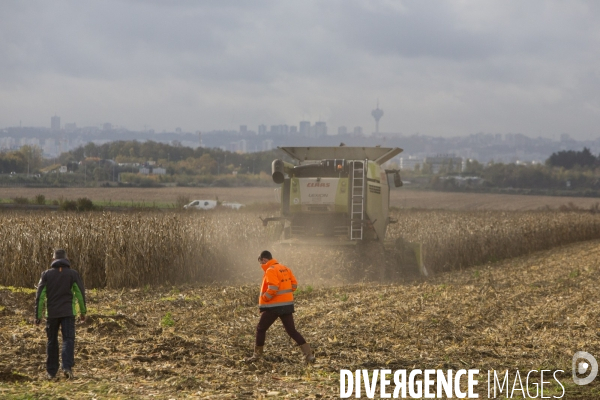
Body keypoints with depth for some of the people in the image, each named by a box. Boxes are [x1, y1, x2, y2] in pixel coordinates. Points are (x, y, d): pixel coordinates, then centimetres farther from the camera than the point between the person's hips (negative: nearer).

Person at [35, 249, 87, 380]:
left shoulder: (46, 274, 4)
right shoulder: (73, 274, 2)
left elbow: (40, 296, 1)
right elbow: (80, 293, 1)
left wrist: (38, 315, 3)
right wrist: (83, 312, 10)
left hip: (52, 313, 1)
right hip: (68, 312, -1)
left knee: (52, 341, 11)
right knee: (68, 340, -3)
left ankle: (51, 372, 12)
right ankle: (67, 367, -22)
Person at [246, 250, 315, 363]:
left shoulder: (270, 270, -13)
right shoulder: (285, 269, 12)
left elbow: (273, 288, -23)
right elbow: (294, 284, 12)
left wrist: (264, 299, -10)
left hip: (274, 306, -7)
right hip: (287, 304, 7)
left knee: (261, 329, 8)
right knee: (291, 330, 7)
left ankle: (257, 355, 13)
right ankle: (308, 354, -2)